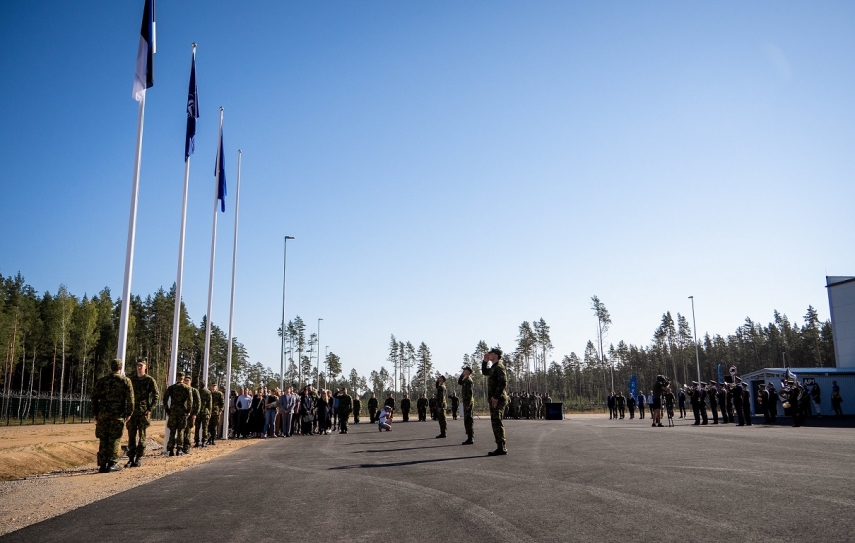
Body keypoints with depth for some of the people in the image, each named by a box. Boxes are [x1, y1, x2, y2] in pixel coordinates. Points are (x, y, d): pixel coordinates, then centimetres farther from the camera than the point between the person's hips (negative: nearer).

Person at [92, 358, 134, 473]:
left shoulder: (101, 381, 10)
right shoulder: (125, 381, 0)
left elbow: (94, 397, 9)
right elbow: (130, 399, -4)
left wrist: (95, 413, 14)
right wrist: (129, 413, 2)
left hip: (103, 414, 3)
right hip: (118, 414, -3)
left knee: (103, 439, 8)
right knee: (114, 439, 1)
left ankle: (103, 464, 9)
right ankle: (112, 463, 0)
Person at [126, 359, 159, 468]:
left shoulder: (150, 380, -1)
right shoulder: (131, 379, 9)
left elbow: (157, 396, -2)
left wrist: (150, 409, -10)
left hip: (144, 412, -3)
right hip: (132, 411, 3)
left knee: (142, 435, 0)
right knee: (131, 435, 3)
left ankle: (138, 458, 5)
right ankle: (131, 458, 9)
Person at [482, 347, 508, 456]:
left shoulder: (499, 367, -12)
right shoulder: (494, 367, 18)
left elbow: (503, 382, -23)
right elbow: (484, 372, 37)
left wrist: (495, 396, -25)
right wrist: (484, 361, 21)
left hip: (497, 399, -10)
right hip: (494, 399, 10)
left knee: (496, 423, -9)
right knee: (496, 423, 13)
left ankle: (501, 448, -8)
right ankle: (502, 447, 17)